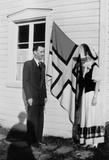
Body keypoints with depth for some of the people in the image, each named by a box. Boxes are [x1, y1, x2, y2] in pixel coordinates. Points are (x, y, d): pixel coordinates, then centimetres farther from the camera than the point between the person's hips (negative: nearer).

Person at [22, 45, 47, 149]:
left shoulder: (43, 65, 12)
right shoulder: (28, 64, -5)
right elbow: (25, 82, -9)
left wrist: (45, 96, 10)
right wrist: (29, 97, -14)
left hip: (41, 98, 6)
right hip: (32, 97, -6)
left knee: (40, 120, 10)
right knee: (32, 120, 1)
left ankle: (38, 140, 21)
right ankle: (32, 141, 13)